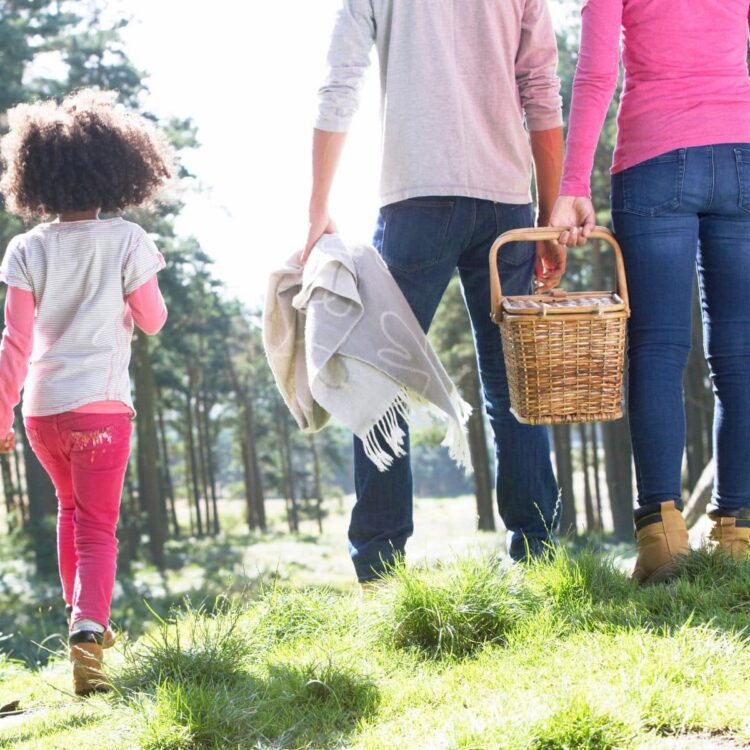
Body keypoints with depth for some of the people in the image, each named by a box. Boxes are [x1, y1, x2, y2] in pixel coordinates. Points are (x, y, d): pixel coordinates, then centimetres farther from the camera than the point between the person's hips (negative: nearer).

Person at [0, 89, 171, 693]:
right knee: (96, 527, -1)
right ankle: (88, 626, -23)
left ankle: (80, 614, 36)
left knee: (71, 508, 26)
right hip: (100, 403, -3)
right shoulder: (126, 240, -5)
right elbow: (152, 321, 3)